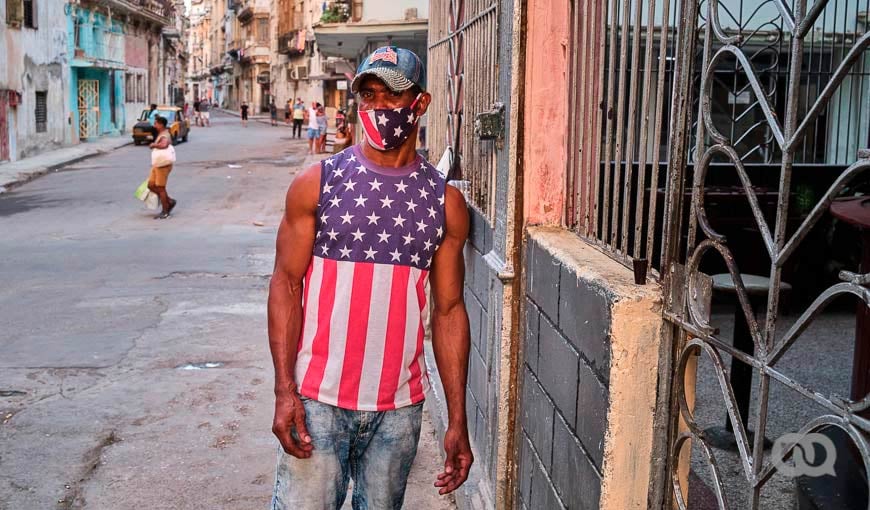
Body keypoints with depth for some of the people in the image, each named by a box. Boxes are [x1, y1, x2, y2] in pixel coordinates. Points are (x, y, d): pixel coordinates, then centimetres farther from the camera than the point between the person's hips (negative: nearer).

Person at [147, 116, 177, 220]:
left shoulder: (164, 136, -19)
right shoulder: (160, 134, 13)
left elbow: (164, 145, -43)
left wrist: (153, 145, -28)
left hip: (163, 165, -10)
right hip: (157, 165, 10)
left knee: (160, 188, -2)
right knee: (151, 185, 11)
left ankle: (165, 212, 8)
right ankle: (169, 202, 21)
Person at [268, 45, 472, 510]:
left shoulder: (444, 202, 3)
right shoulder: (316, 184, -2)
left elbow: (448, 311, 4)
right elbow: (286, 285, -3)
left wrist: (457, 422, 2)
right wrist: (285, 391, -11)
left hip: (399, 407, 2)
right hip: (317, 400, -2)